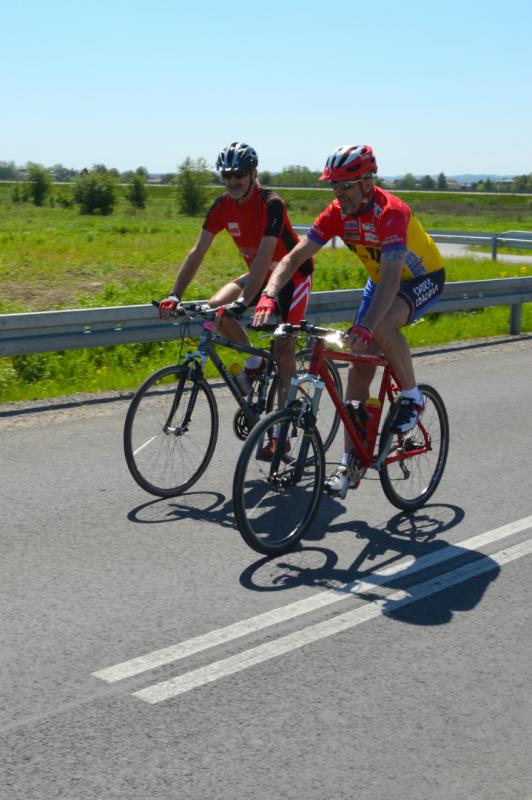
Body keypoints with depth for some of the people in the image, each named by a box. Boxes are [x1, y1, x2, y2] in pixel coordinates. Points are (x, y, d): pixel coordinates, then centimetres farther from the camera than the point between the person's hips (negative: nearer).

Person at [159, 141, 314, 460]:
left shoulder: (271, 204, -27)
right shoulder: (223, 206, -8)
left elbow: (264, 257, -36)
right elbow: (198, 252, -10)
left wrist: (242, 303, -45)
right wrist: (175, 294, -20)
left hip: (293, 274, -6)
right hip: (260, 274, 6)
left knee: (285, 350, -8)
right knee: (216, 309, -18)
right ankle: (255, 359, 7)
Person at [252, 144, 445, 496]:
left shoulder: (391, 212, -33)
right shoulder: (338, 213, -15)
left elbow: (391, 278, -43)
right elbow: (295, 256, -18)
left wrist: (366, 326, -56)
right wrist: (269, 295, -35)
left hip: (424, 278, -6)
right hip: (382, 279, 6)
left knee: (382, 327, -37)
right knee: (359, 369, -2)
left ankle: (412, 396, -11)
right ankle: (350, 465, 2)